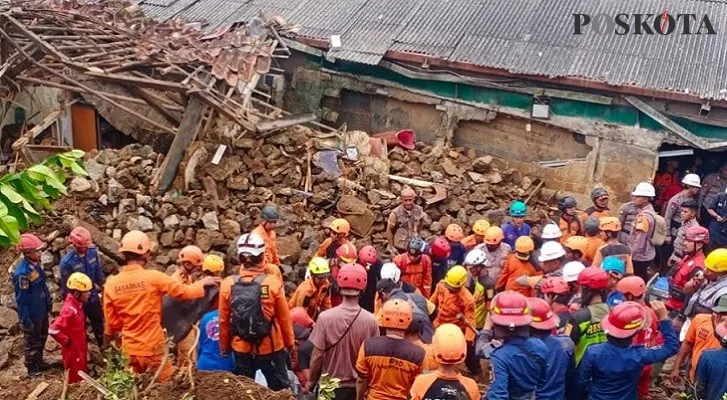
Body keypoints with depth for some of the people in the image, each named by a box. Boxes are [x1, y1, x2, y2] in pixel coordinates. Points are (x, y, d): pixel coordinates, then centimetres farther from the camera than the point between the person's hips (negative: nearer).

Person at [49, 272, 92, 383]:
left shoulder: (77, 305, 0)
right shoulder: (69, 310, -29)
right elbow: (53, 330, -35)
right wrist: (66, 341, -21)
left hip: (79, 350, 9)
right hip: (73, 353, -9)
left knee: (82, 378, 23)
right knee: (76, 382, 7)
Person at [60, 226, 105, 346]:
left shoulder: (93, 252, -13)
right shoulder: (67, 262, -26)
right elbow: (66, 287, -16)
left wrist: (103, 286, 11)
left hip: (93, 297, 5)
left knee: (99, 323, 24)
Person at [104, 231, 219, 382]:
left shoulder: (111, 284, -4)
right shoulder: (153, 277, -16)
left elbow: (111, 323, 4)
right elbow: (185, 292, -7)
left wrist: (107, 345, 23)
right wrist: (202, 283, 12)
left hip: (129, 351, 4)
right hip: (153, 349, -4)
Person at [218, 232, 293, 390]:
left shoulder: (228, 284, -10)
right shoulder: (273, 282, -16)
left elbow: (224, 321, -2)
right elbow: (284, 318, -8)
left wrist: (224, 347, 13)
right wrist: (290, 343, 9)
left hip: (241, 349, 2)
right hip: (271, 348, -2)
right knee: (280, 389, 15)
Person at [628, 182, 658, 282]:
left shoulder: (644, 216, -25)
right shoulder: (649, 210, 6)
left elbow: (640, 239, -25)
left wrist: (632, 255, -16)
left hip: (640, 256, -9)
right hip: (646, 254, 9)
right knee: (643, 279, 20)